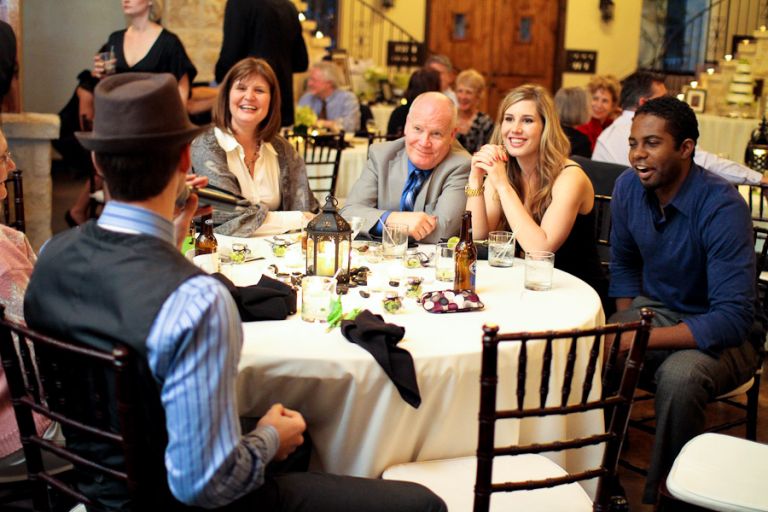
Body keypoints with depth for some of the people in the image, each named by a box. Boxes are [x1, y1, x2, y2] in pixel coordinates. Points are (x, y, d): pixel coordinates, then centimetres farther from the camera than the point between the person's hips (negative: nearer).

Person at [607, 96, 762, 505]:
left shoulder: (722, 207, -25)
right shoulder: (628, 187, -5)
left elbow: (733, 319, -30)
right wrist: (625, 327, -1)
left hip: (722, 335, -5)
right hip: (656, 310, 6)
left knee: (679, 376, -37)